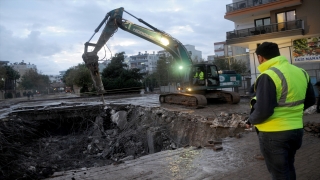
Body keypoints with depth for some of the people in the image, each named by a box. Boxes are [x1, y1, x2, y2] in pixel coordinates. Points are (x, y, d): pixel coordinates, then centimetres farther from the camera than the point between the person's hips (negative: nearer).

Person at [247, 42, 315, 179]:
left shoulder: (268, 76, -21)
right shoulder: (301, 72, 6)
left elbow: (263, 111, -25)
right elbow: (310, 100, 16)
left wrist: (251, 119, -6)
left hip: (274, 134, -8)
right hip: (296, 130, 8)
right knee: (288, 168, 26)